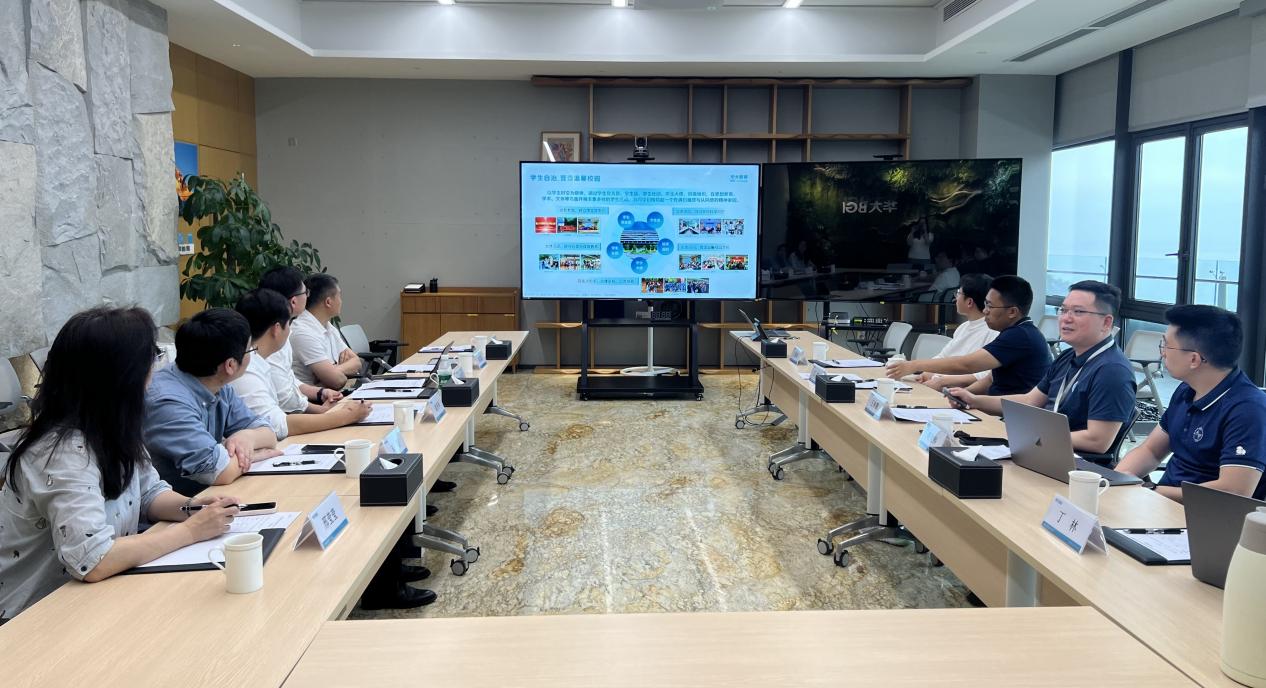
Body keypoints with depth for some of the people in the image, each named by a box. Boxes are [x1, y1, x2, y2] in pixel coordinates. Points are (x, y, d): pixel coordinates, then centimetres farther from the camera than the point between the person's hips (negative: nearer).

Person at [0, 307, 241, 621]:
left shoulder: (110, 431, -2)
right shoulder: (68, 453, -26)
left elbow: (150, 492, 11)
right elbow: (91, 561, -34)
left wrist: (190, 506, -10)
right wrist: (191, 530, -25)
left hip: (88, 595, 7)